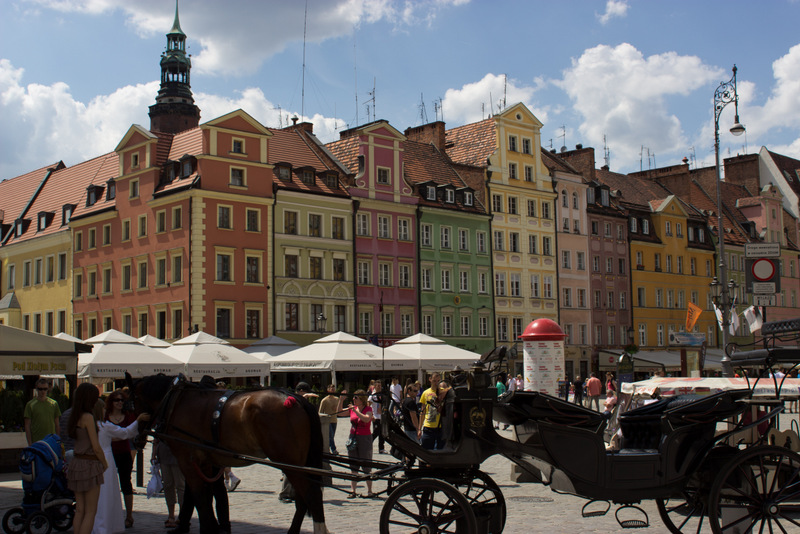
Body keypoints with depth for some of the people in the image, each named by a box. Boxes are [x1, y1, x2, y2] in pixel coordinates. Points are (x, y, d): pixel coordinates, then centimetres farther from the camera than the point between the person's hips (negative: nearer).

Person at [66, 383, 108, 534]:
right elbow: (96, 447, -14)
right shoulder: (88, 417, -15)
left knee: (79, 510, 12)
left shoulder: (75, 418, 9)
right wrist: (105, 464, 0)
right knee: (90, 512, -2)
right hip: (89, 465, -8)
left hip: (76, 463, 8)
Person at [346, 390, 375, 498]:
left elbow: (366, 419, -26)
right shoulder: (352, 408, 8)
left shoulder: (368, 409, -7)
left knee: (366, 467, 0)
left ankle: (370, 491, 8)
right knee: (353, 466, 6)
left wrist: (355, 411, -30)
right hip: (353, 437, 5)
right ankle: (353, 490, 9)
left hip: (365, 439, -5)